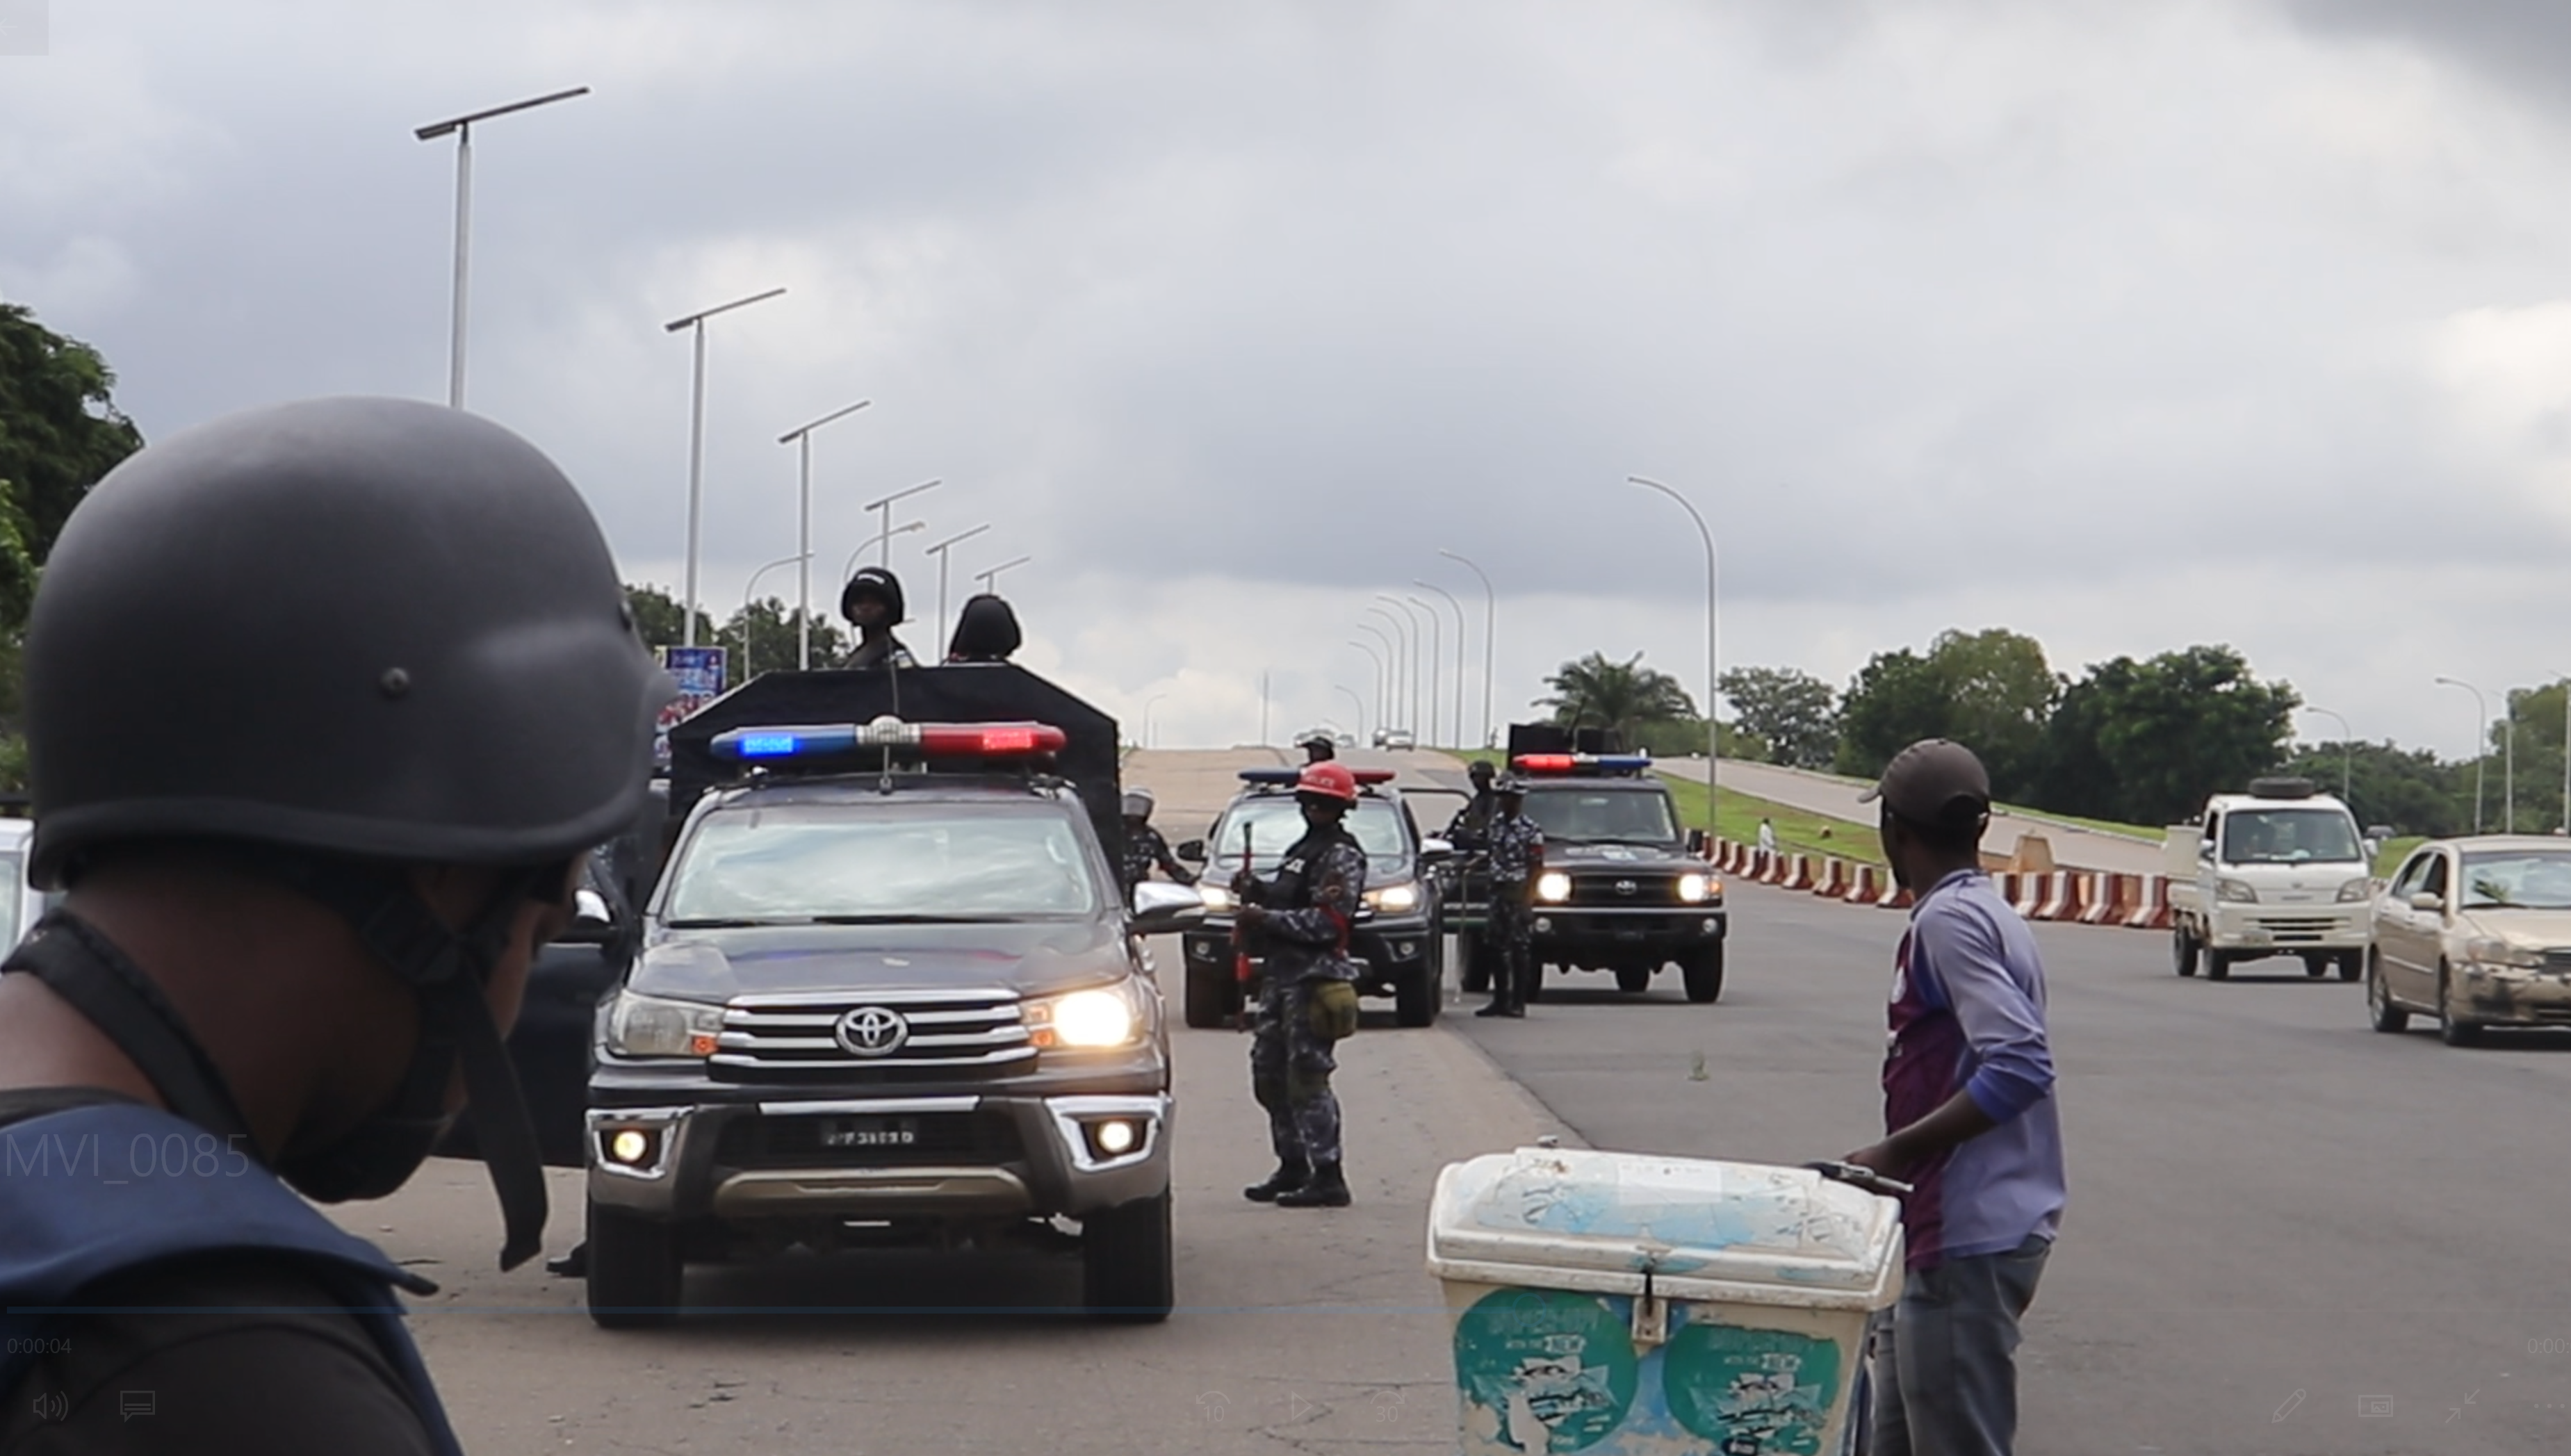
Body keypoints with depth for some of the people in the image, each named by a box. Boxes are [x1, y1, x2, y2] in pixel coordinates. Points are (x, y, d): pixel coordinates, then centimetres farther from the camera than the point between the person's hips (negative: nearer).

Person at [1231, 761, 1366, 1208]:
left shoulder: (1341, 857, -10)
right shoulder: (1305, 849, 21)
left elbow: (1327, 921, -19)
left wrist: (1265, 918, -19)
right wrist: (1255, 890, 6)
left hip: (1314, 978, -10)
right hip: (1282, 975, 10)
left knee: (1307, 1079, -11)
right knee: (1269, 1073, 14)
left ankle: (1328, 1178, -9)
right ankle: (1293, 1168, 23)